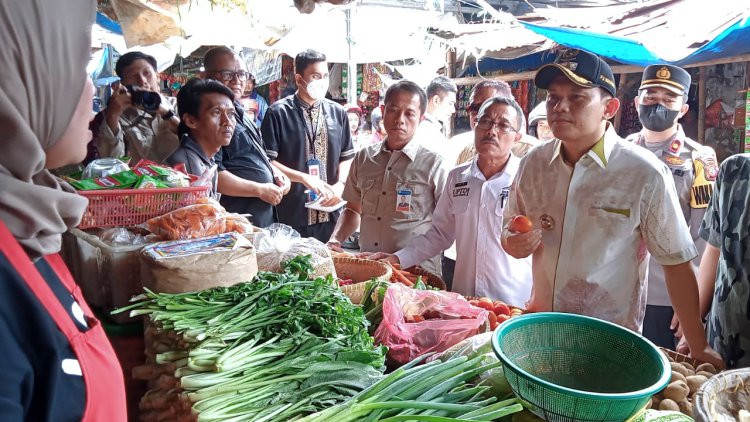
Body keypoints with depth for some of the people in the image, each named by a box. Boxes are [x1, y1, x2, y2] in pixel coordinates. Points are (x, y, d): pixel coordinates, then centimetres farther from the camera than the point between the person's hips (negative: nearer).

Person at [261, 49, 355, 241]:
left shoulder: (338, 112, 10)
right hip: (291, 213, -3)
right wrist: (304, 178, -16)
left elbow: (347, 156, 12)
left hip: (330, 212, 4)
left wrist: (340, 185, -5)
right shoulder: (278, 113, -3)